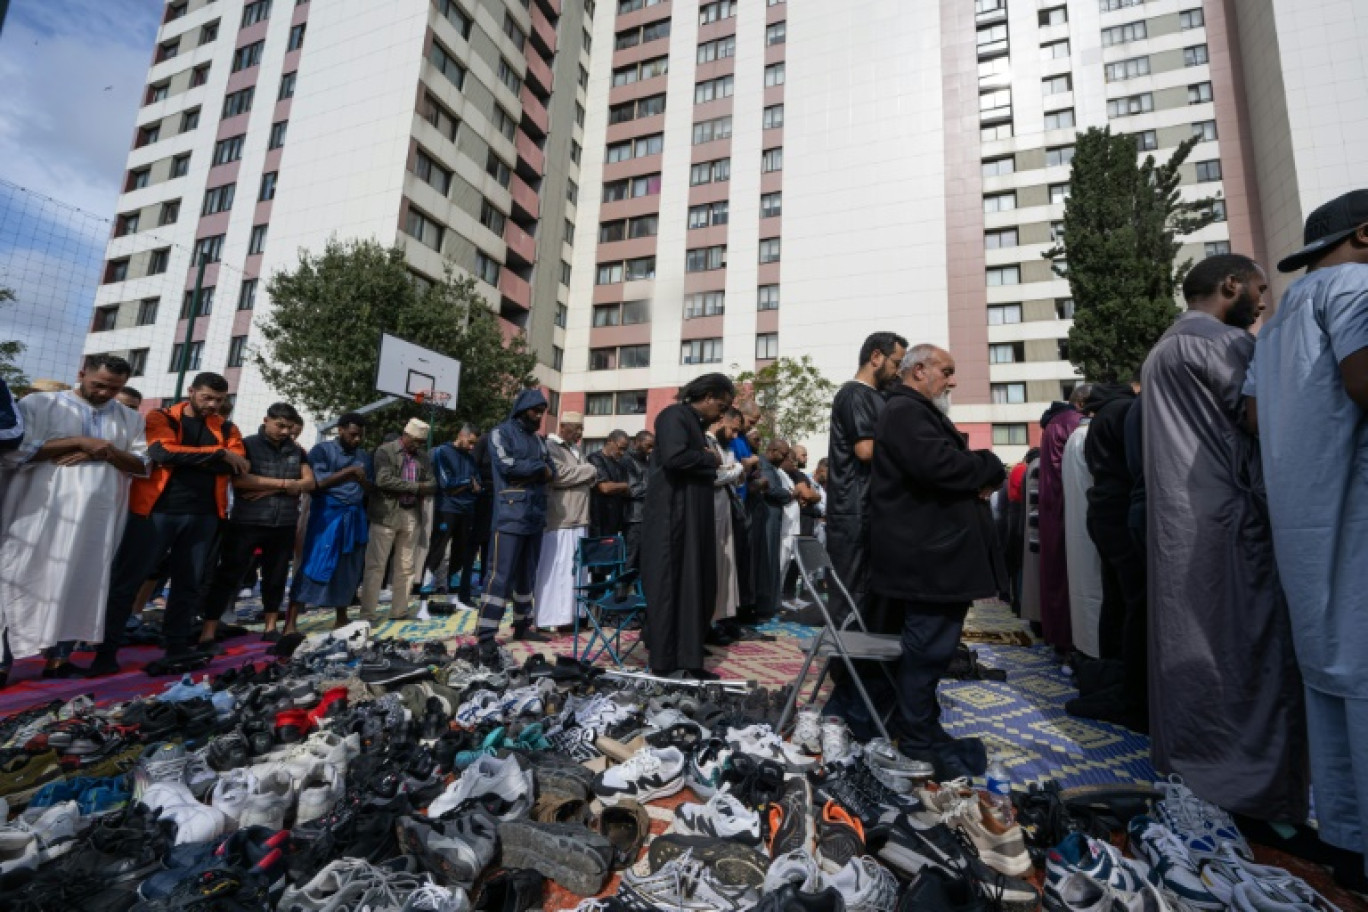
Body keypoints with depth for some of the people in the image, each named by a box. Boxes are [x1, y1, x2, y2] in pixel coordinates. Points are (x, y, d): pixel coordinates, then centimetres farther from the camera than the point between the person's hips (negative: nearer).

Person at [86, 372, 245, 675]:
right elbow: (163, 452, -16)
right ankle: (106, 650, 14)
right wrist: (218, 453, -13)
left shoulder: (226, 428, 11)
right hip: (157, 510, -3)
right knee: (127, 580, 3)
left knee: (190, 583, 10)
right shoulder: (161, 418, 4)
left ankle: (177, 646, 21)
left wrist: (185, 457, -13)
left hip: (203, 515, 3)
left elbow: (238, 465, -5)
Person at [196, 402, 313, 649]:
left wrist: (270, 489, -10)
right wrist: (283, 483, -10)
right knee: (228, 576, 0)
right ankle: (207, 635, 6)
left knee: (276, 578, 11)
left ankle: (271, 629, 23)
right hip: (246, 523, -3)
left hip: (284, 525, 4)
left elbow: (309, 482, 2)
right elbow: (239, 479, -14)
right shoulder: (248, 445, 0)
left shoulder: (297, 451, 10)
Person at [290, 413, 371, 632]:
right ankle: (290, 623, 1)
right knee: (313, 568, -6)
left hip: (355, 517, 5)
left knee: (348, 570, 9)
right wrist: (348, 472, -14)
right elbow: (317, 482, -13)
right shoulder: (322, 449, -1)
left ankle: (341, 618, 21)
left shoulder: (362, 455, 14)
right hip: (327, 515, -5)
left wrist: (362, 479, -6)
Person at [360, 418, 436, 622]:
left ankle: (399, 611, 18)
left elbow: (433, 485, 9)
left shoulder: (422, 457, 13)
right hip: (386, 515, -5)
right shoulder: (384, 451, -3)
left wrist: (423, 489, -13)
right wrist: (416, 486, -13)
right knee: (376, 566, -1)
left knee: (406, 567, 9)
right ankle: (367, 614, 6)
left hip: (412, 516, 5)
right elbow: (383, 480, -16)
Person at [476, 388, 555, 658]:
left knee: (527, 575, 13)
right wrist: (538, 467, -5)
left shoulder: (538, 439, 19)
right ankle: (486, 637, -4)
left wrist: (531, 472, -8)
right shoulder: (501, 433, 0)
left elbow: (552, 472, 12)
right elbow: (507, 464, -16)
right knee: (501, 575, -8)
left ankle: (523, 625, 24)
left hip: (535, 516, 7)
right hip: (510, 516, -7)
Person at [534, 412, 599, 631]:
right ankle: (549, 619, 1)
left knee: (574, 568, 8)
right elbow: (559, 475, -17)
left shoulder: (576, 450, 20)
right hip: (559, 519, -8)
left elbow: (592, 479, 19)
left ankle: (569, 613, 15)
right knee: (556, 569, -7)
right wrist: (588, 470, -6)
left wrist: (590, 474, -4)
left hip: (578, 519, 8)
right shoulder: (549, 447, -4)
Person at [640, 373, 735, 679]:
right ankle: (664, 664, 7)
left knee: (696, 588, 9)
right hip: (672, 516, -10)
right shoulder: (674, 415, -9)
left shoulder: (695, 423, 20)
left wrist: (710, 467, 6)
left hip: (693, 518, 10)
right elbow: (674, 457, -25)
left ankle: (688, 660, 18)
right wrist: (710, 459, -11)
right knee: (670, 587, -4)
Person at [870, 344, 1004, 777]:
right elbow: (939, 465, -28)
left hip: (934, 552, 11)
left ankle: (924, 729, 31)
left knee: (931, 647, 17)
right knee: (928, 647, -1)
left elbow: (954, 463, 21)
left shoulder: (922, 413, 23)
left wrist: (980, 477, -3)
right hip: (925, 557, -11)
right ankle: (919, 738, 15)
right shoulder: (904, 412, -13)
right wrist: (990, 467, -9)